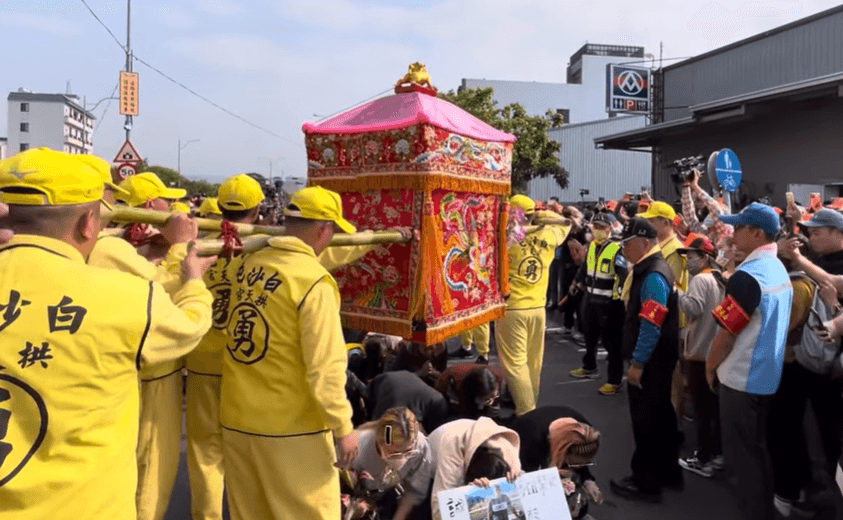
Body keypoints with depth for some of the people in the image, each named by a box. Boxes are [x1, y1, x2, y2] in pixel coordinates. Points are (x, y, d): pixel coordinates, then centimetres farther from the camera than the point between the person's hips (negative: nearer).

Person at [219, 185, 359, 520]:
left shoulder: (248, 265, 2)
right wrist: (343, 426, -9)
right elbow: (325, 366, -20)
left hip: (236, 419, 7)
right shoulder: (313, 281, -19)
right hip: (291, 428, -7)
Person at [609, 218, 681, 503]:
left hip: (651, 360, -10)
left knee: (645, 419, 1)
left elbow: (651, 325, -25)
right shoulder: (650, 268, 11)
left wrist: (638, 363, -21)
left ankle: (646, 482, 12)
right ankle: (668, 471, 32)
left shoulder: (654, 276, -21)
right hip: (657, 358, 10)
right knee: (660, 415, 19)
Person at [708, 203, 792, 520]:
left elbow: (726, 332, -20)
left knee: (741, 454, 3)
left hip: (742, 378, -9)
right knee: (756, 449, 20)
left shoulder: (747, 275, -23)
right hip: (767, 375, 9)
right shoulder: (779, 270, 7)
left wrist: (710, 365, -3)